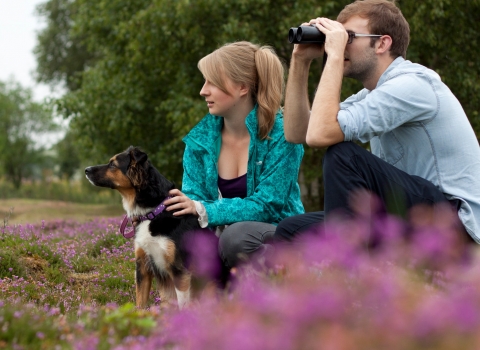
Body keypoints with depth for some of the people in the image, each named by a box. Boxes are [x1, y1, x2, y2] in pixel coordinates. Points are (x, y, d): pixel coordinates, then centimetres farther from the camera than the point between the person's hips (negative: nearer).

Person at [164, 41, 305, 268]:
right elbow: (193, 197, -4)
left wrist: (203, 211, -31)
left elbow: (267, 204, -20)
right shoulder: (200, 137, -1)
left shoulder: (280, 133, -15)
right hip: (224, 235, 4)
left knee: (238, 234, -37)